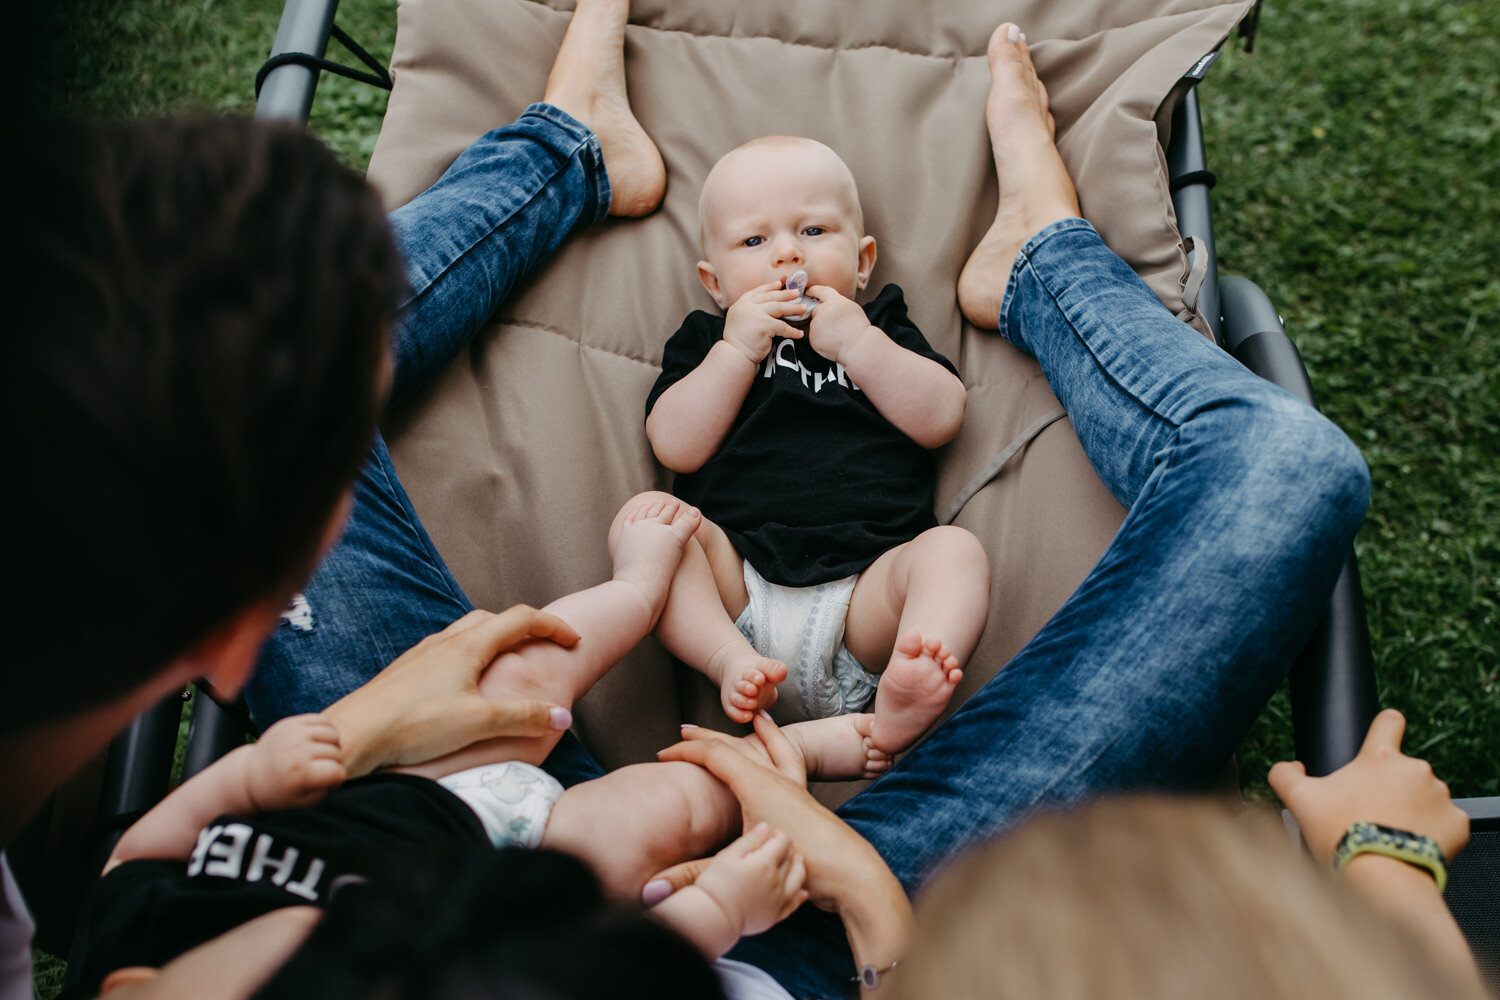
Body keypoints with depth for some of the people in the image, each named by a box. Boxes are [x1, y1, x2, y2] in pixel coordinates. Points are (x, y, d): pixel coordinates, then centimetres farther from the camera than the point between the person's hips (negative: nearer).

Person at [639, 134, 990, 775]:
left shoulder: (880, 329, 22)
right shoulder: (704, 342, 19)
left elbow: (942, 419, 5)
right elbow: (677, 449, 3)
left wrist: (857, 342, -3)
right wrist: (738, 349, -3)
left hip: (865, 591, 0)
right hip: (736, 585, 0)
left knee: (953, 551, -25)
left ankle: (899, 704, -51)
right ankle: (735, 665, -38)